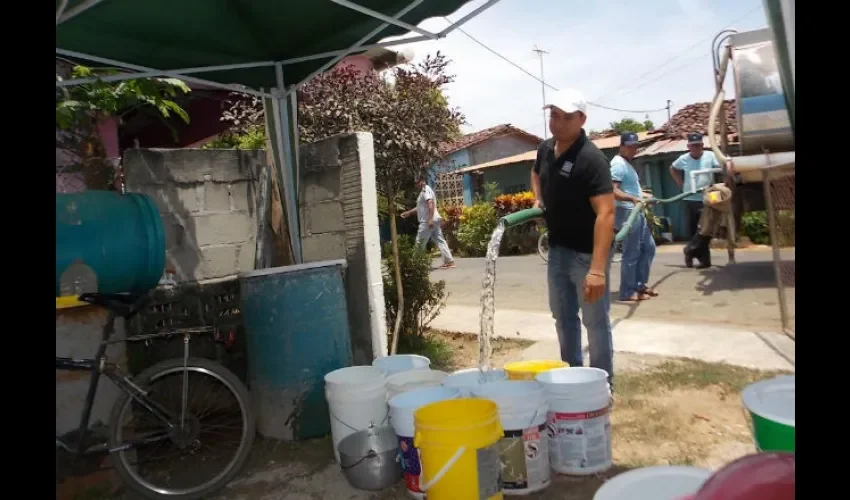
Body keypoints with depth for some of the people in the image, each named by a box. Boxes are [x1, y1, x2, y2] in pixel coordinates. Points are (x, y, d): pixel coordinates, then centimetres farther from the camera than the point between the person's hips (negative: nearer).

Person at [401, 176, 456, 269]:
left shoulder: (426, 190, -9)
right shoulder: (423, 191, 23)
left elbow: (431, 204, -23)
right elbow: (419, 207, 33)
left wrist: (430, 219, -30)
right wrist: (408, 213, 33)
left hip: (427, 221, -10)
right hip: (433, 221, 10)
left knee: (419, 243, -3)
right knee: (440, 241, 5)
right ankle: (449, 261, 2)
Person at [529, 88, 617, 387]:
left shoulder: (591, 159, -22)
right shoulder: (545, 149, 2)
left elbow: (605, 213, -29)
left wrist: (598, 269, -37)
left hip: (587, 252, -8)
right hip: (558, 248, 8)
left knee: (595, 321, 4)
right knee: (563, 316, 18)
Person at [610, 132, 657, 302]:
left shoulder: (627, 164, 18)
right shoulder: (618, 163, -14)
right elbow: (613, 191, -26)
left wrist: (643, 197, 33)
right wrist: (633, 198, -37)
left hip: (637, 212, 11)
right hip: (627, 213, -11)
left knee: (649, 247, 16)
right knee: (631, 254, -6)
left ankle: (640, 284, 24)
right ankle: (628, 292, 2)